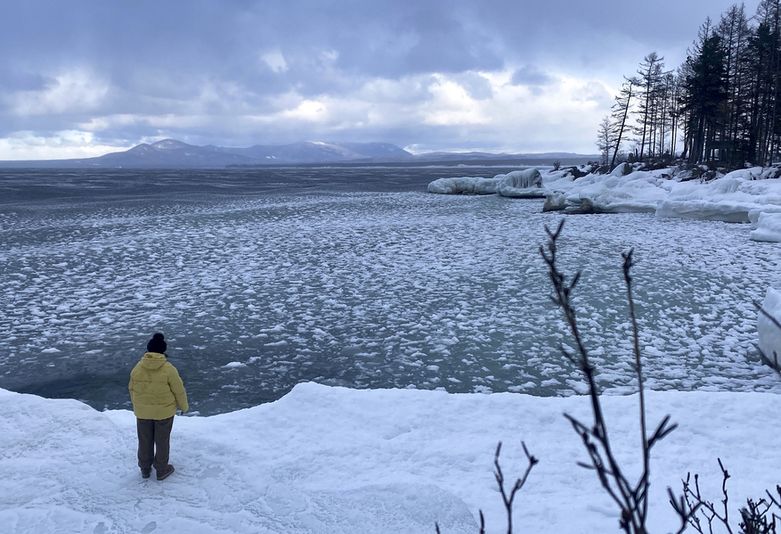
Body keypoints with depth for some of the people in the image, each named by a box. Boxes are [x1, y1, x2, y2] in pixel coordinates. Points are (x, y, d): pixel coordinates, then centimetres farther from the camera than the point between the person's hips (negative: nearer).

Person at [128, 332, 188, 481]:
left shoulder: (137, 368, -9)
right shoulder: (168, 369, -19)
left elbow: (132, 389, 5)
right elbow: (179, 391, -11)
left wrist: (136, 406, 22)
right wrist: (184, 406, 6)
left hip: (142, 412, 3)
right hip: (164, 412, -3)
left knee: (145, 440, 19)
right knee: (162, 441, 13)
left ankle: (145, 469, 33)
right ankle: (162, 470, 25)